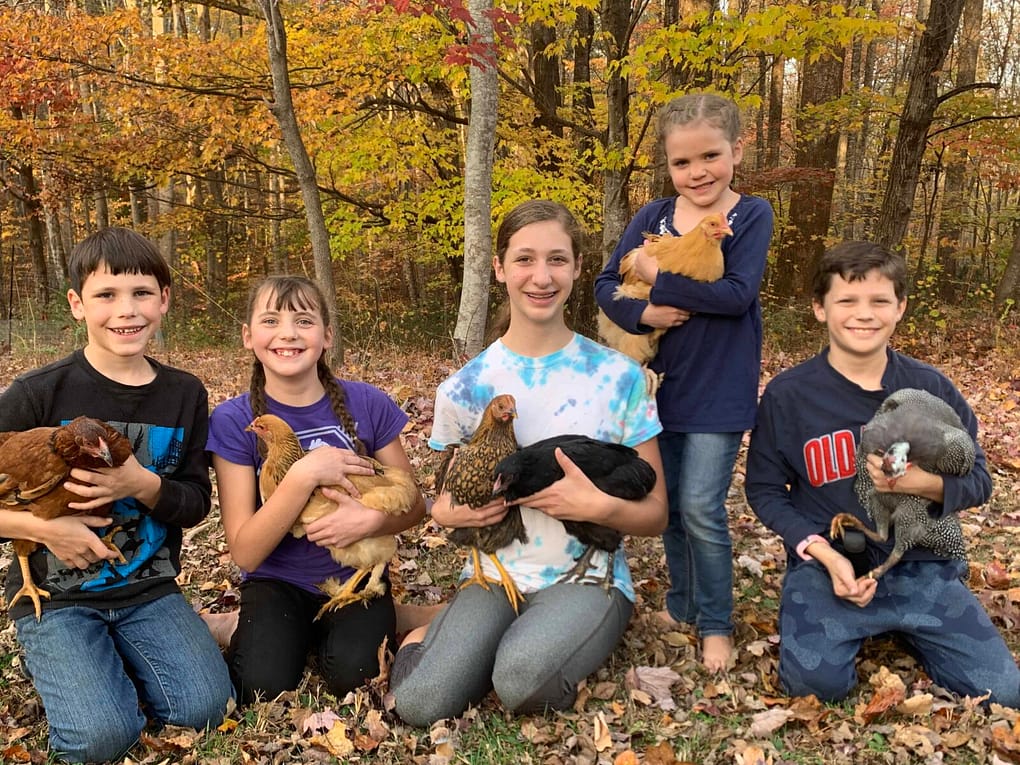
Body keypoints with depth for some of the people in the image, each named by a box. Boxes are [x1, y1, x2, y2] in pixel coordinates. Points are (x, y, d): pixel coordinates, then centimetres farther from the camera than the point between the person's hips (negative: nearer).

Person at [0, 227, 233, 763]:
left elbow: (195, 503, 1)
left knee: (204, 709, -14)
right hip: (55, 595, -2)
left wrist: (143, 486, -19)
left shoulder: (184, 395, -1)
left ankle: (110, 661, 15)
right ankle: (55, 663, 13)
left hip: (148, 589, 3)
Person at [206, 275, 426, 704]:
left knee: (353, 677, -24)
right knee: (264, 687, -24)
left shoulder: (366, 404, -10)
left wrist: (371, 521, -23)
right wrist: (305, 475, -28)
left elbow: (413, 503, 0)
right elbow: (245, 552, -15)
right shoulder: (233, 421, -11)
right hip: (279, 583, 0)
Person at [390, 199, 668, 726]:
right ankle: (437, 634, 9)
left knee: (522, 680, -33)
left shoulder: (618, 376, -5)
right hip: (495, 575, 2)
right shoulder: (465, 387, 0)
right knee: (420, 704, -24)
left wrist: (600, 506, -22)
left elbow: (655, 514, -1)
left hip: (587, 577, -1)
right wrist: (454, 512, -12)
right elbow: (440, 501, 12)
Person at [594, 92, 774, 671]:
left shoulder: (752, 215, -6)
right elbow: (606, 284, 0)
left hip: (720, 392, -4)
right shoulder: (653, 217, 3)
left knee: (701, 509, -4)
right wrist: (643, 312, -18)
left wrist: (660, 277, -18)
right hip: (662, 384, 4)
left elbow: (737, 293, -19)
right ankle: (682, 605, 34)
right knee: (669, 505, 14)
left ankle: (716, 624, 17)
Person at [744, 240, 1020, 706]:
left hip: (922, 566, 3)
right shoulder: (787, 394, -6)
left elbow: (978, 481, 4)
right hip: (828, 562, -2)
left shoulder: (932, 388, 1)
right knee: (815, 681, -25)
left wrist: (923, 484, -20)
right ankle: (861, 629, 10)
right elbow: (765, 491, -1)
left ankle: (902, 630, 20)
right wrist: (825, 555, -16)